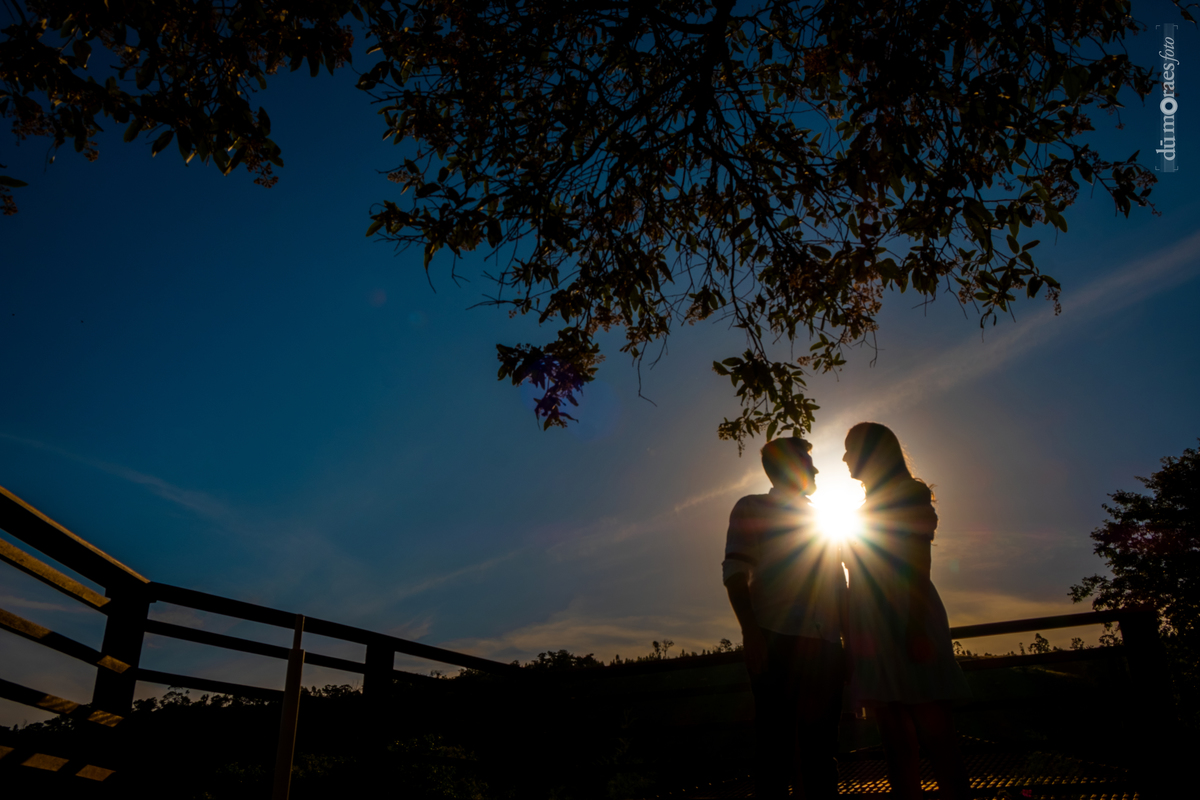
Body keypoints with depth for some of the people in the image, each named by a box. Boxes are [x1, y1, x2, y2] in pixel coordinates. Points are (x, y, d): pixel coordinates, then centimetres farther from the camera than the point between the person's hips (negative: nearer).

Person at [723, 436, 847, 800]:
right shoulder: (752, 509, 9)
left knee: (820, 744, 5)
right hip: (776, 641, -5)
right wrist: (750, 631, -15)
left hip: (826, 646, 5)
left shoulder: (822, 521, 26)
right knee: (776, 741, -6)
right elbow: (735, 572, -3)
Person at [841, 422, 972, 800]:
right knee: (894, 734, 3)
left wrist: (917, 627, -20)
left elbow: (920, 566, -10)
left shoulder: (911, 495, 1)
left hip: (905, 619, -8)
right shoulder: (872, 505, 24)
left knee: (931, 726, -10)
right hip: (875, 625, 8)